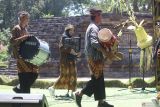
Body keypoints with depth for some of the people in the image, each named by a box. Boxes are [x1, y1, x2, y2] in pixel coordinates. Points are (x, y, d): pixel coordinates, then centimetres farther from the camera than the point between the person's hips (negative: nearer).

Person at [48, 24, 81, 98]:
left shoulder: (73, 38, 14)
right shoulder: (64, 38, -6)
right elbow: (61, 48, -17)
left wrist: (77, 53, -2)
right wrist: (70, 50, -24)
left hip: (72, 59, 7)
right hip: (65, 59, -7)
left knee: (72, 75, 3)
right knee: (64, 75, -6)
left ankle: (70, 92, 6)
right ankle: (53, 88, 5)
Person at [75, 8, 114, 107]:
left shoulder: (93, 27, 18)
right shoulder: (94, 27, -15)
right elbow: (94, 42, -28)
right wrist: (104, 51, -20)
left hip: (96, 57, 10)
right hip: (95, 58, -10)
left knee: (99, 80, 9)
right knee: (96, 79, -6)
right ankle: (80, 94, 1)